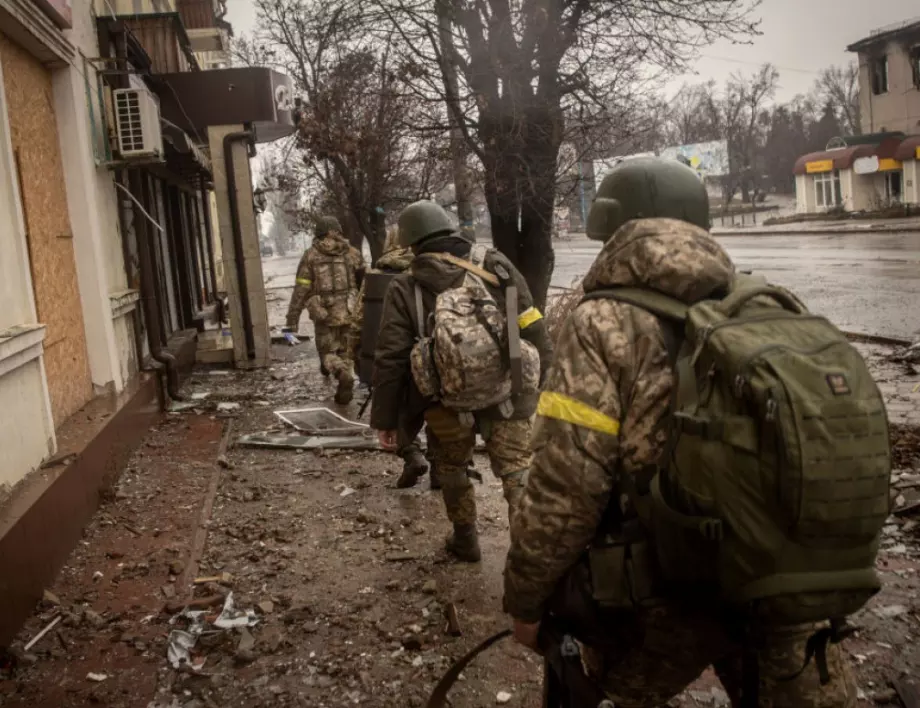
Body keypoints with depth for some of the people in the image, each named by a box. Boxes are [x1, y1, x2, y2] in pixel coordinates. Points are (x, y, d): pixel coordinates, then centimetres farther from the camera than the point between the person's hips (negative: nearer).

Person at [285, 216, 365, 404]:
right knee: (346, 351, 16)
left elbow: (301, 289, -5)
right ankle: (345, 389, 11)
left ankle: (343, 375, -19)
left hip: (324, 314, -2)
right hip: (349, 312, 2)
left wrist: (293, 316, 0)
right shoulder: (353, 253, 4)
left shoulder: (311, 255, -3)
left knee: (327, 352, 9)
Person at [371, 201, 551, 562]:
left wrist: (385, 419, 4)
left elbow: (390, 360, -4)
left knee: (452, 467, 25)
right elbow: (533, 332, -1)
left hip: (448, 403, 1)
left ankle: (465, 539, 36)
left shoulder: (405, 289, -3)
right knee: (519, 474, 6)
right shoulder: (496, 266, -1)